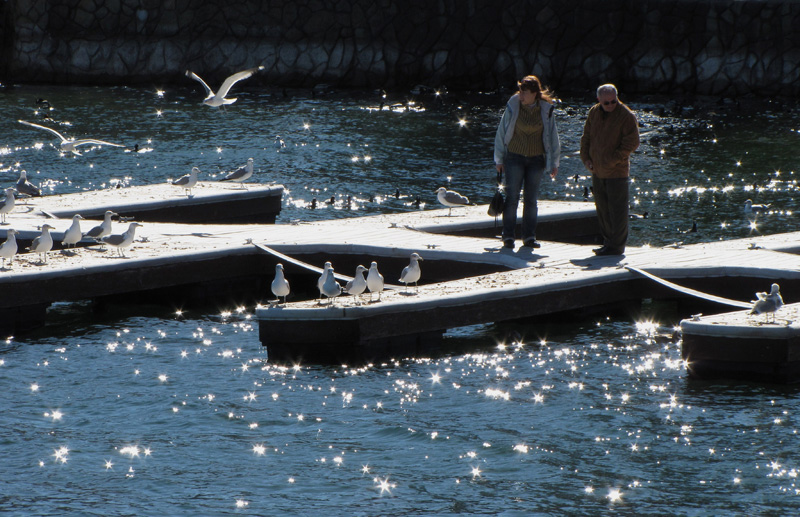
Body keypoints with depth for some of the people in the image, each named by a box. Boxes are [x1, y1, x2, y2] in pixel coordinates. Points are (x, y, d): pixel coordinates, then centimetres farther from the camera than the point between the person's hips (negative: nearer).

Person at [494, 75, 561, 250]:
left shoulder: (546, 109, -3)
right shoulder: (513, 106, -6)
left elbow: (552, 137, 7)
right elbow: (502, 132, 2)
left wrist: (554, 163, 7)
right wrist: (499, 159, 3)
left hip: (536, 159, 1)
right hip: (515, 157, -1)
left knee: (531, 199, 5)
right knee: (512, 197, -4)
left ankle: (529, 237, 11)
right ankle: (508, 236, 1)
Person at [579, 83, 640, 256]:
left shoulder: (626, 116, -11)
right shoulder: (594, 113, 8)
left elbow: (632, 143, -13)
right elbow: (586, 137, 17)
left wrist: (612, 160, -16)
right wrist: (586, 158, 3)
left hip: (617, 171, -7)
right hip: (597, 171, 7)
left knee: (617, 209, -4)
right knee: (602, 209, 12)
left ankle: (617, 245, 0)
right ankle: (608, 241, 22)